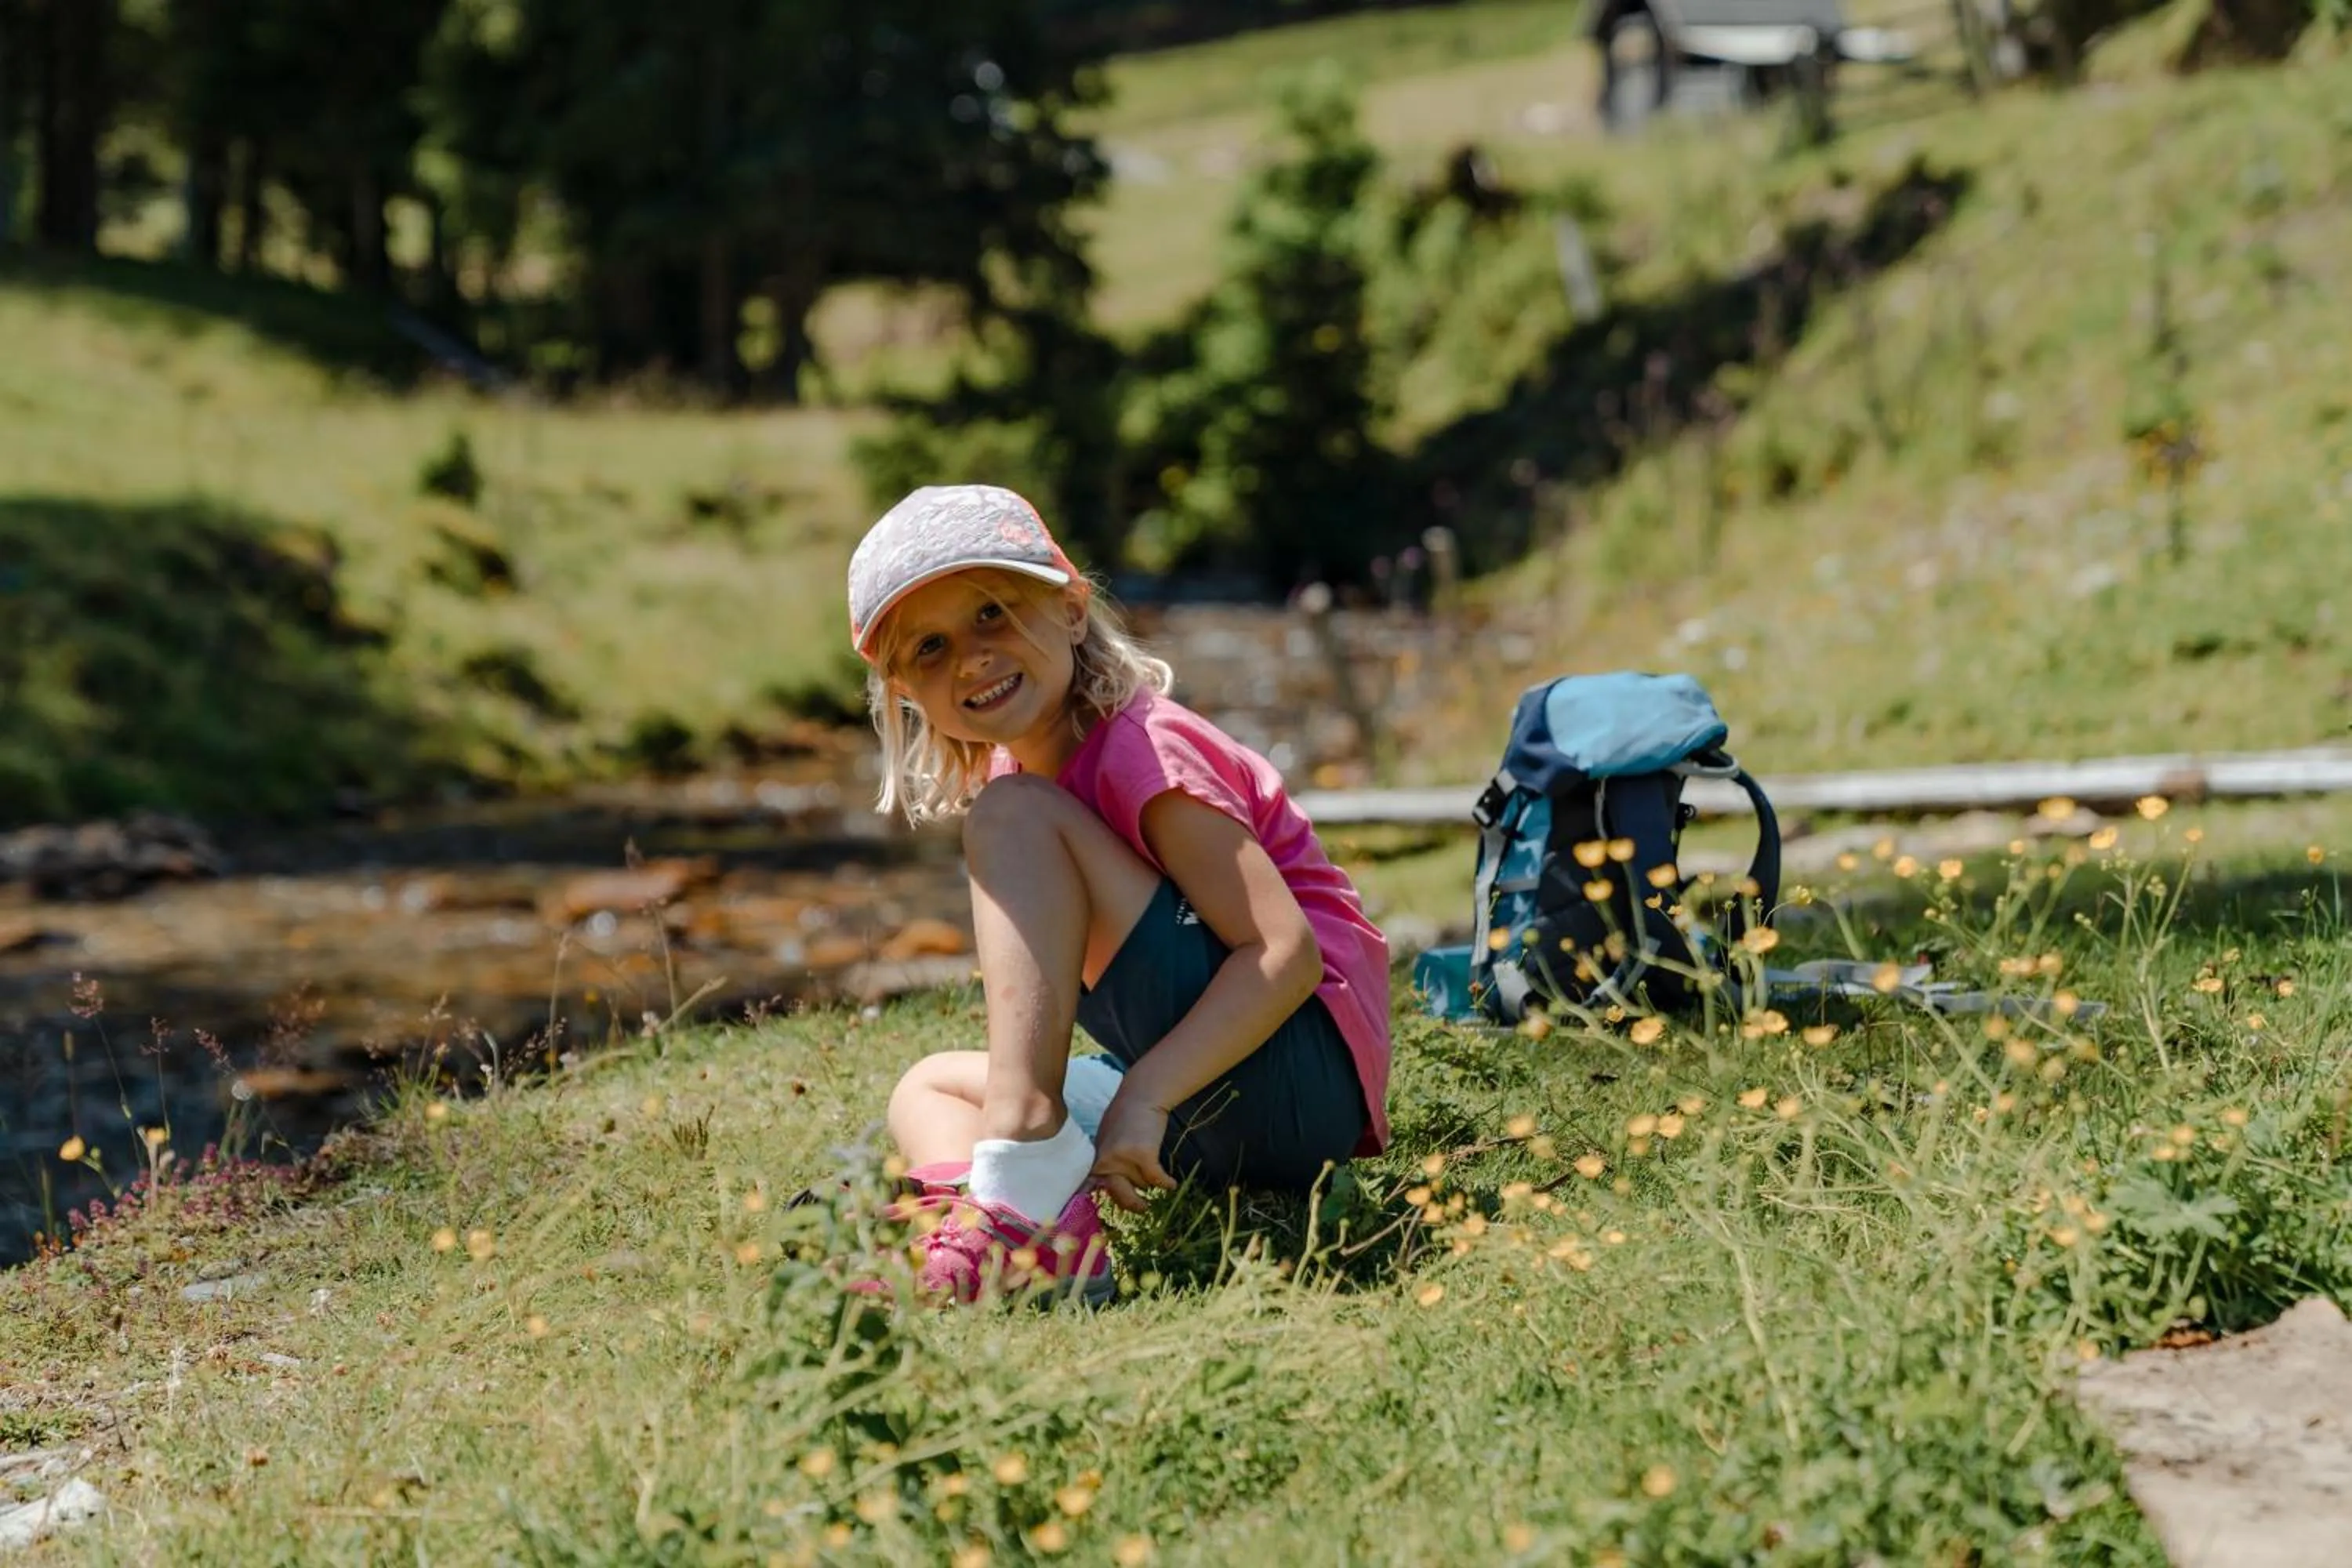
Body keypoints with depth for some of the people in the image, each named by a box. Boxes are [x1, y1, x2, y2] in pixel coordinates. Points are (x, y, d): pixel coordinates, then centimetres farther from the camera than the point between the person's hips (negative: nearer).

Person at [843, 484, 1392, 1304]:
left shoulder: (1139, 752, -12)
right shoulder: (1040, 767, 15)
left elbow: (1288, 950, -22)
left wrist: (1143, 1097, -28)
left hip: (1302, 1076, -10)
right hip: (1221, 1127, 10)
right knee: (928, 1086, 20)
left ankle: (1027, 1192, -30)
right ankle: (962, 1210, -18)